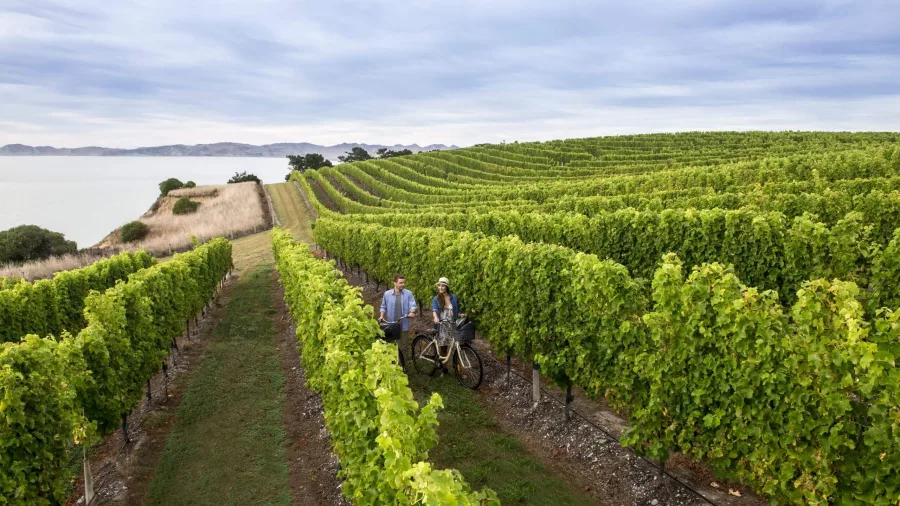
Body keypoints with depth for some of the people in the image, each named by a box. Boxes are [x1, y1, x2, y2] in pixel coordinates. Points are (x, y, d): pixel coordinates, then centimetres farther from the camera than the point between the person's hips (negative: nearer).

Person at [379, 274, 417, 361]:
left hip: (404, 325, 0)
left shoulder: (408, 293, -5)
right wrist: (382, 316, -8)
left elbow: (413, 305, -10)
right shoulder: (387, 294, -2)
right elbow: (383, 307, 7)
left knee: (404, 346, 10)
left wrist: (412, 312, -30)